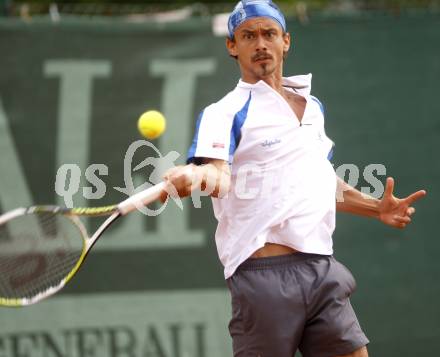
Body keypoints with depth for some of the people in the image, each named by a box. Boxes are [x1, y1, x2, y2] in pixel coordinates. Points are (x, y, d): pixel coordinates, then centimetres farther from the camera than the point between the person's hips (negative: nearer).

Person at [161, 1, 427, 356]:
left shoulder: (312, 106, 20)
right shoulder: (226, 113, -1)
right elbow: (218, 175, -20)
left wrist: (376, 207, 20)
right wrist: (194, 176, -43)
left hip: (323, 272, 6)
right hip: (266, 276, -6)